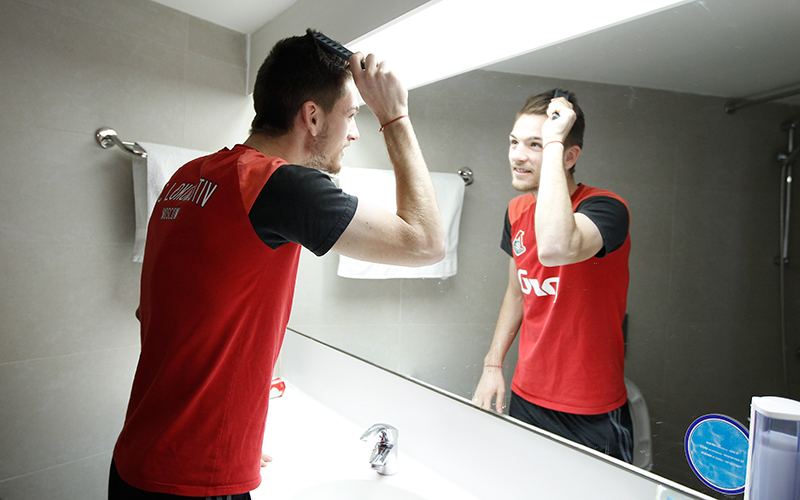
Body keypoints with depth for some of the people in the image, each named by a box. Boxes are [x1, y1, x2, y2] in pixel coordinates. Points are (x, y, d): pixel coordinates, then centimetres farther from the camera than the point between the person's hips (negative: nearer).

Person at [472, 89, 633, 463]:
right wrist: (493, 364, 8)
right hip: (524, 399, 6)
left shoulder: (605, 208, -19)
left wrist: (553, 143, -32)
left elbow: (555, 249, -43)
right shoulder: (517, 211, 2)